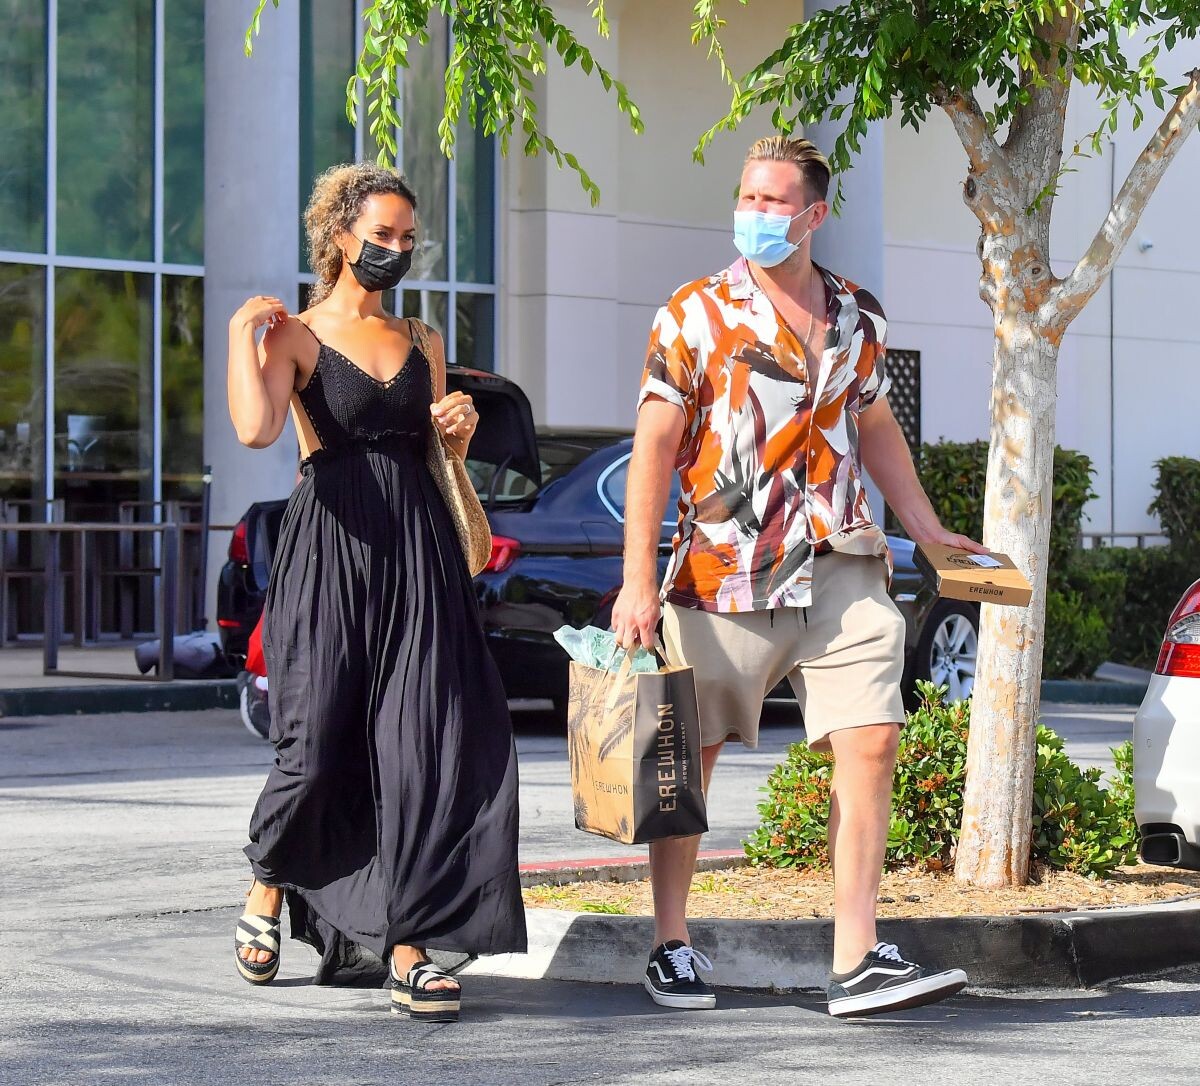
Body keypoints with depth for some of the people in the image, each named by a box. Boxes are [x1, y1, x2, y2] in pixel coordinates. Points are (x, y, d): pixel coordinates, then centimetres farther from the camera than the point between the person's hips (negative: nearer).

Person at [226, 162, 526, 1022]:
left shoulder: (424, 343, 17)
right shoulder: (295, 334, 1)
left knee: (423, 741, -6)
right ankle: (267, 890, 24)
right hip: (331, 547, -4)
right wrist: (242, 333, -10)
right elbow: (256, 428, -19)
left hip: (420, 552, 4)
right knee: (318, 744, -4)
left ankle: (408, 946, -5)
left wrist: (458, 429, 4)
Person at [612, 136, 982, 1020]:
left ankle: (857, 961, -5)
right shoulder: (697, 314, -2)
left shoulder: (858, 316, 10)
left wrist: (927, 527, 21)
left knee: (871, 744, -8)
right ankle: (672, 948, 18)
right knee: (689, 758, 4)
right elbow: (654, 447, -5)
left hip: (841, 570, 3)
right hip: (723, 573, -3)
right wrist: (638, 580, -12)